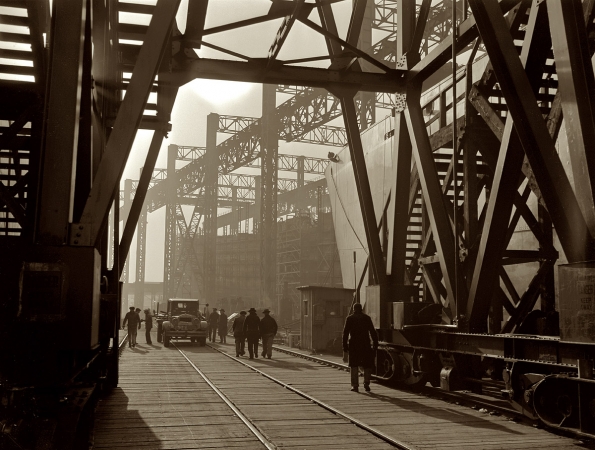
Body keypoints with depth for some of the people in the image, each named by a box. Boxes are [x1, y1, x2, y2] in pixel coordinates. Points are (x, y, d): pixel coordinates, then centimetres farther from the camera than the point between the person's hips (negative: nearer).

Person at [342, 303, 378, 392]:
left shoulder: (350, 319, 5)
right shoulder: (367, 318, 8)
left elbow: (345, 334, 0)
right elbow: (373, 332, 3)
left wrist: (345, 349, 1)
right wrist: (375, 346, 4)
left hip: (353, 345, -1)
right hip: (365, 345, 1)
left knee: (354, 366, 7)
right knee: (367, 365, 14)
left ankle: (355, 385, 1)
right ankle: (366, 383, 0)